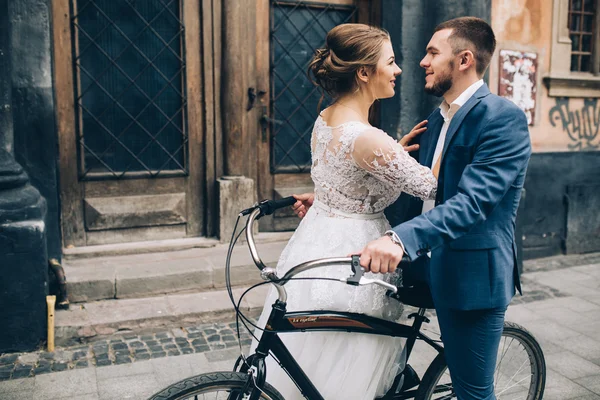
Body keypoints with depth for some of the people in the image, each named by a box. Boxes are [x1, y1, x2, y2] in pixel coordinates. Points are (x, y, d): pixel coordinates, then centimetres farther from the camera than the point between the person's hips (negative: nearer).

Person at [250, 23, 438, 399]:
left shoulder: (324, 120, 2)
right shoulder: (368, 138, -26)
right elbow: (430, 186, -17)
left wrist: (396, 151, 4)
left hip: (316, 246, 8)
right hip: (351, 256, -8)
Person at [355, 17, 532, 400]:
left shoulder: (503, 117, -15)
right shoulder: (437, 120, 12)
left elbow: (473, 200, -27)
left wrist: (402, 238, -41)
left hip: (473, 273, -7)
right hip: (432, 268, 8)